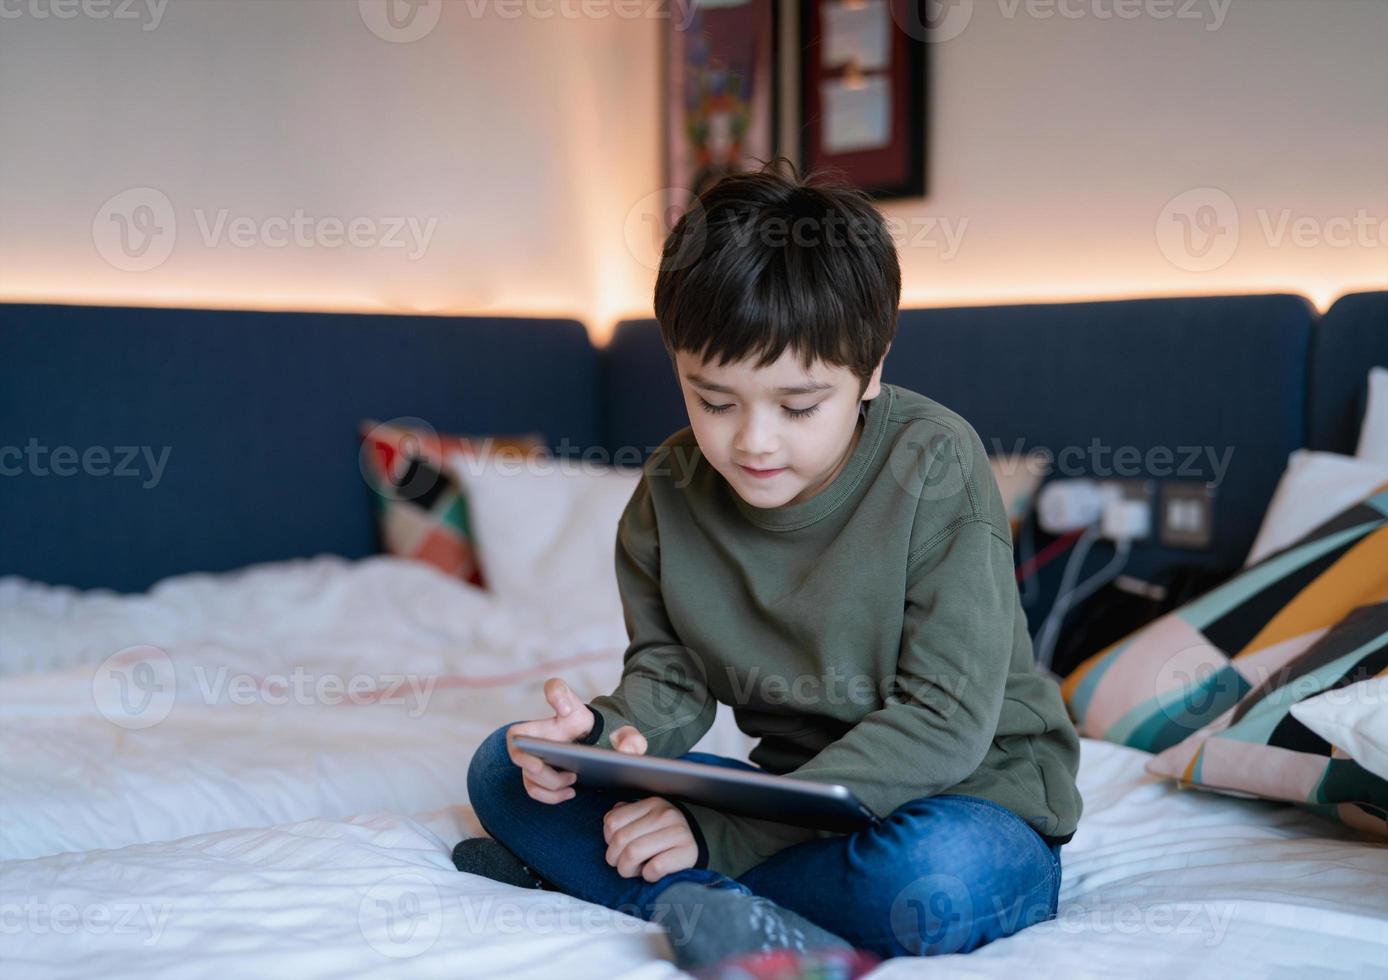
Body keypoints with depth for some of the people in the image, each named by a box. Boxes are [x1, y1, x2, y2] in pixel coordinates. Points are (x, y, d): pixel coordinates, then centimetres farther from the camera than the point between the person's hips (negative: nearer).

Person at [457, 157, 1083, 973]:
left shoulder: (935, 466, -18)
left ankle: (579, 870, -23)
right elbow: (669, 683, 5)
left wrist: (721, 830, -26)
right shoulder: (670, 493, -3)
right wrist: (602, 738, -22)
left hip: (972, 802, -4)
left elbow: (945, 720, -22)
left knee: (936, 877, -41)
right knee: (507, 770, -5)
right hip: (796, 794, 5)